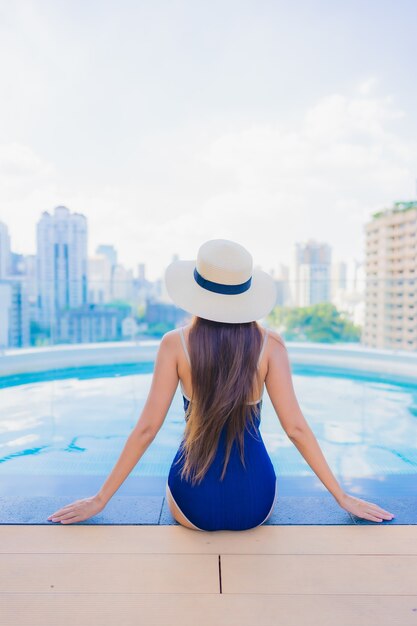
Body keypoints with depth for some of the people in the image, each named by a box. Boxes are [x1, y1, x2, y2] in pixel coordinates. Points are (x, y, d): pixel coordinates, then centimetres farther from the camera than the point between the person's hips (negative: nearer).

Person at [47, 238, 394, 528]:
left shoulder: (175, 344, -14)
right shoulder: (270, 344, -12)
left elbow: (147, 428, -11)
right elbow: (295, 427, -10)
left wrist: (101, 498, 1)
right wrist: (342, 496, 3)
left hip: (194, 505, -1)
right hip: (254, 503, 1)